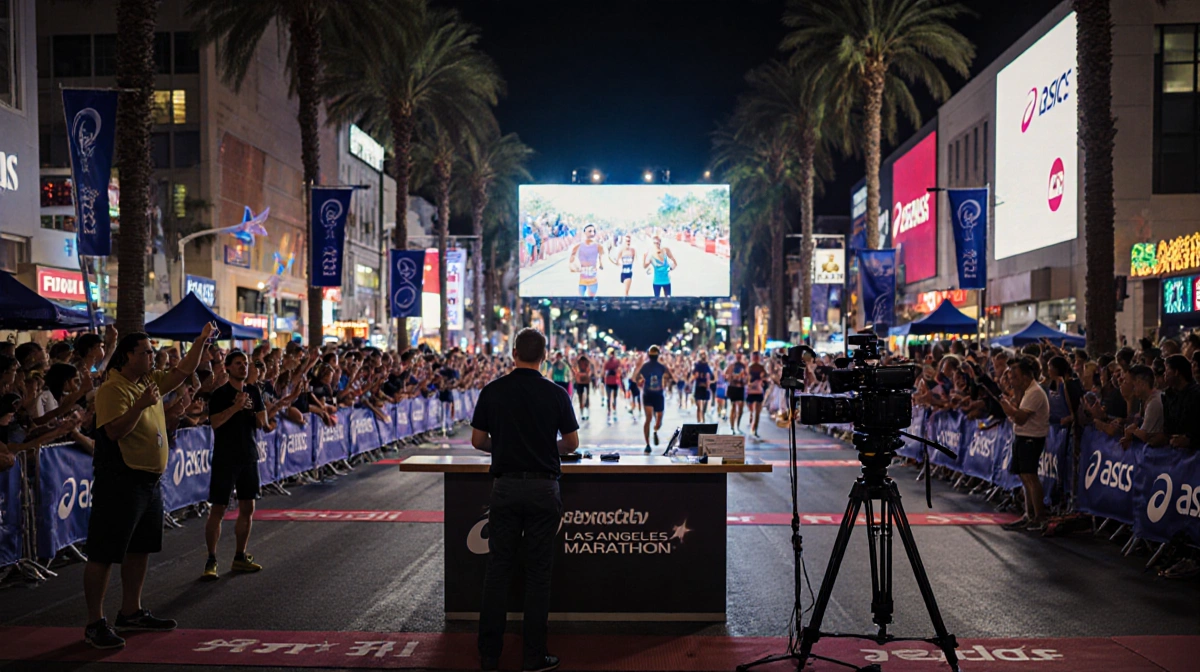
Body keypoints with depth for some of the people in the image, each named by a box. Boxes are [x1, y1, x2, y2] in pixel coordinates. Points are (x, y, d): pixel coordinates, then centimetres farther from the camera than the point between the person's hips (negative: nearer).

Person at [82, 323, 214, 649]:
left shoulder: (150, 381, 11)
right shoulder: (113, 389, -15)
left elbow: (184, 371, 21)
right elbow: (114, 432, -25)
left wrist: (201, 341, 16)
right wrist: (141, 404, -31)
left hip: (150, 481, 10)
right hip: (120, 482, -10)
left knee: (140, 549, 17)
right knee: (104, 554, -2)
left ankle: (131, 612, 28)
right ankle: (95, 623, 5)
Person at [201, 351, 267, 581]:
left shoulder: (253, 391, 10)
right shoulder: (220, 394, -4)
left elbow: (262, 423, 8)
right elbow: (215, 422, -17)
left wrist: (251, 409, -8)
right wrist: (235, 407, -26)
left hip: (249, 456, 5)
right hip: (225, 457, -5)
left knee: (247, 509, 9)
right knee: (218, 510, -4)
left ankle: (240, 557, 19)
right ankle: (211, 560, 5)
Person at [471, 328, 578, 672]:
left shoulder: (492, 391, -1)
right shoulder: (556, 394, -3)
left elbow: (478, 441, 4)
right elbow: (572, 443, 5)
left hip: (505, 486, 1)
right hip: (543, 487, -1)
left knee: (498, 568, 9)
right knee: (538, 572, 6)